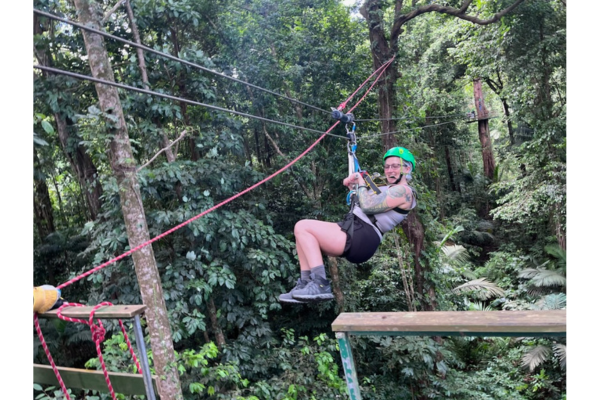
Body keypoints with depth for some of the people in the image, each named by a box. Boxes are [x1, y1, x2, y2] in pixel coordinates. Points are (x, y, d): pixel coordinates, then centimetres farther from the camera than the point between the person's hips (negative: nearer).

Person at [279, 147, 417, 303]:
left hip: (361, 238, -11)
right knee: (302, 234, 10)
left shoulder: (403, 191, -6)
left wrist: (361, 184, -2)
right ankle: (305, 283, 4)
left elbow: (367, 206, -18)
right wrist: (353, 180, 13)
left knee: (302, 227, -15)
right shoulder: (390, 189, 25)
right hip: (354, 229, 11)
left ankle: (320, 285, -20)